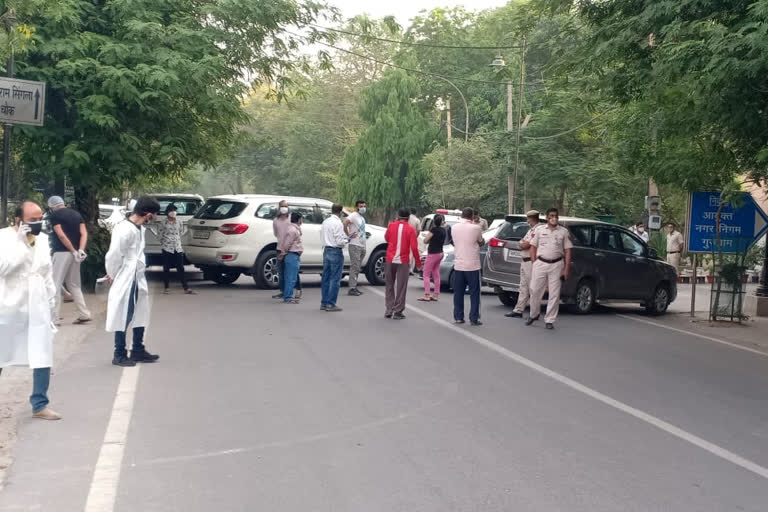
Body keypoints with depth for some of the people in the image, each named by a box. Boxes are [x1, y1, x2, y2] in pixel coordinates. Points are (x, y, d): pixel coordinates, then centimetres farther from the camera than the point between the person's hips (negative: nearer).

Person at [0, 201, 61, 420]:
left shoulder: (43, 240, 7)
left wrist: (52, 300, 15)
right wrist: (21, 241, -22)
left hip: (38, 309, 4)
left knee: (43, 359, 1)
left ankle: (39, 405, 13)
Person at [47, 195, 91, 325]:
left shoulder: (54, 215, -4)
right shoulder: (77, 214, 15)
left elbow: (61, 235, -14)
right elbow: (84, 233, 3)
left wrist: (74, 251, -11)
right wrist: (81, 250, -8)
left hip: (62, 253, -7)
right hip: (74, 253, 7)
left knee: (55, 285, -2)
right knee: (74, 285, 16)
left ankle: (53, 318, -4)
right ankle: (84, 314, 15)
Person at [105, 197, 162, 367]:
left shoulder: (139, 229, 8)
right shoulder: (124, 230, -21)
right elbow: (113, 256, -20)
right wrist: (113, 276, -4)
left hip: (138, 280, 9)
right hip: (125, 281, -9)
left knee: (141, 315, 16)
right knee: (123, 318, 2)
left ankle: (138, 351, 28)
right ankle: (119, 355, 14)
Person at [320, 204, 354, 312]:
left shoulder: (325, 222, 11)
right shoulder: (338, 223, -14)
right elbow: (339, 241, -19)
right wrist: (348, 239, 0)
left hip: (326, 250, 8)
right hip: (336, 252, -8)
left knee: (326, 277, 13)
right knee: (335, 279, -2)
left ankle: (324, 303, 19)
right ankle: (331, 304, -1)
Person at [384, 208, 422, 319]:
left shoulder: (391, 225, 1)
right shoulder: (410, 229, -6)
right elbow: (414, 247, -9)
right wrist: (418, 262, 1)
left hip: (390, 260, 3)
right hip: (403, 261, -2)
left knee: (389, 286, 14)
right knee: (401, 287, 3)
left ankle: (389, 310, 14)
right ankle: (398, 312, 3)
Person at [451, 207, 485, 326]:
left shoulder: (454, 228, 2)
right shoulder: (476, 228, -10)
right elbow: (481, 243, 4)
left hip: (458, 265, 4)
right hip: (472, 265, -4)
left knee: (458, 292, 11)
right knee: (474, 293, 3)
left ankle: (458, 317, 14)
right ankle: (474, 319, 2)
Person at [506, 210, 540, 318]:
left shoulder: (537, 230, -15)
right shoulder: (531, 230, 18)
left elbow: (525, 245, -18)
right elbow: (523, 244, 16)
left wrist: (522, 243, 1)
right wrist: (523, 243, -4)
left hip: (531, 262, -10)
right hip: (524, 261, 10)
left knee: (532, 288, -4)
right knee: (523, 288, 12)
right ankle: (518, 310, 16)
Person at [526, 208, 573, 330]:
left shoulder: (564, 232, 5)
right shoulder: (539, 230, 6)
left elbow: (567, 251, 5)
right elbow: (533, 247, 9)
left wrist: (567, 268, -2)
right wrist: (534, 263, 1)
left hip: (556, 265, 0)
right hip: (540, 263, 0)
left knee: (554, 294, 0)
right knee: (535, 291, 1)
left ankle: (549, 320, 8)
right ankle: (534, 314, 23)